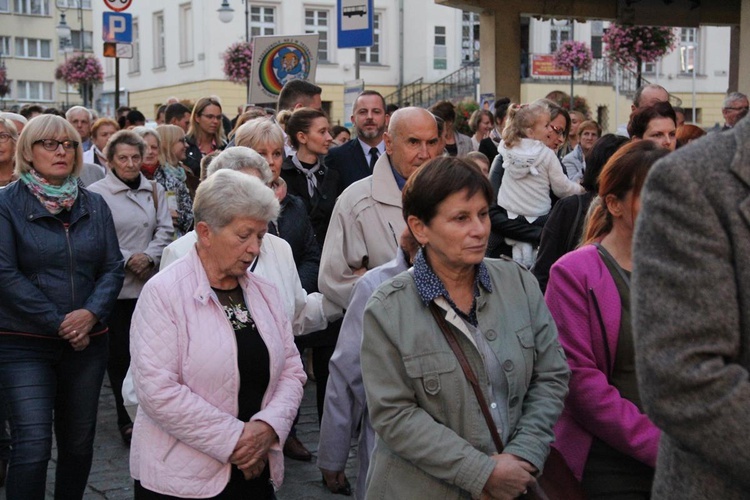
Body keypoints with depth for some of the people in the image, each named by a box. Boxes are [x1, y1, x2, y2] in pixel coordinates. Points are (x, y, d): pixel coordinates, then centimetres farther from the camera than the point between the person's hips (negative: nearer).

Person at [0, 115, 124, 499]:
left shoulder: (94, 205, 8)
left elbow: (113, 267, 5)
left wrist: (91, 313, -14)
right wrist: (59, 323, -15)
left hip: (88, 342, 4)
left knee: (79, 443, 12)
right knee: (32, 447, -10)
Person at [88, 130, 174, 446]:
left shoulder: (154, 191, 10)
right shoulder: (97, 193, -4)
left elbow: (165, 230, 8)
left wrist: (149, 256, -8)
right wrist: (127, 259, -13)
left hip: (151, 283, 3)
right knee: (120, 352, 1)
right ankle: (126, 419, 12)